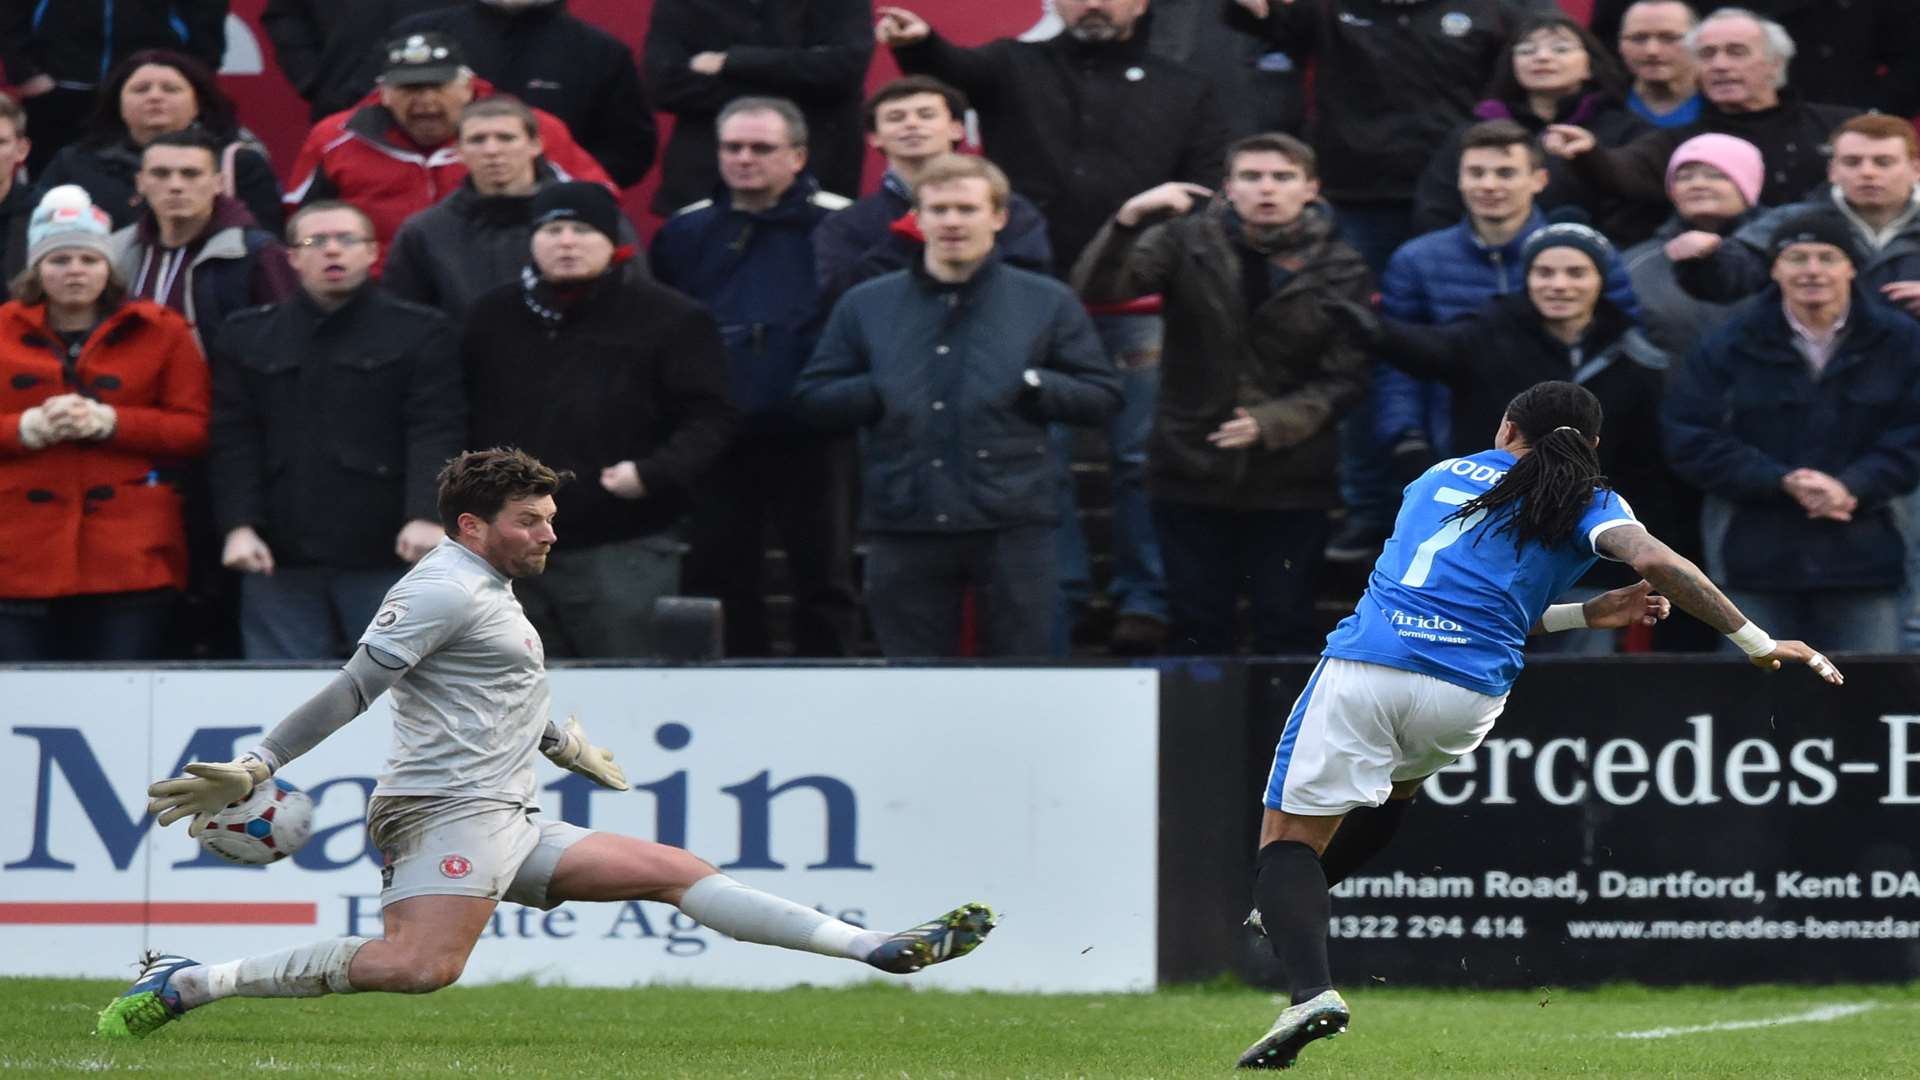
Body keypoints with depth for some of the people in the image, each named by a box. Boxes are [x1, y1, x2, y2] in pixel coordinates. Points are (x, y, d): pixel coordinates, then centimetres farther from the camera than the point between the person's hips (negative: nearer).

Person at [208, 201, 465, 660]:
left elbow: (437, 434, -4)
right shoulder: (247, 338, 14)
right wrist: (238, 526, -7)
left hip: (385, 555, -2)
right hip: (281, 559, 2)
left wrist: (426, 517, -19)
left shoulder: (420, 333, 6)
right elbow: (233, 443, 7)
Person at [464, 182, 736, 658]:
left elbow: (710, 418, -4)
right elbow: (466, 422, 18)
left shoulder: (668, 319, 0)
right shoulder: (492, 319, 15)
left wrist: (652, 473, -18)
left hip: (624, 552, -4)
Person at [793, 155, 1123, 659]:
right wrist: (878, 394, -6)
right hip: (904, 525, 2)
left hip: (1013, 523, -1)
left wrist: (1034, 386, -9)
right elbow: (811, 399, 10)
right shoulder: (865, 306, 11)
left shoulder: (1047, 304, 7)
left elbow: (1102, 395, 6)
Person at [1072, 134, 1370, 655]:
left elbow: (1345, 378, -3)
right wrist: (1129, 220, -26)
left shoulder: (1340, 271, 0)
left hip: (1290, 480, -1)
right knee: (1196, 630, 6)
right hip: (1192, 473, 1)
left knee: (1284, 631, 3)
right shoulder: (1189, 242, 1)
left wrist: (1270, 423, -18)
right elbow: (1094, 288, -9)